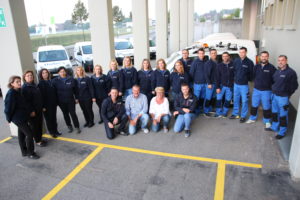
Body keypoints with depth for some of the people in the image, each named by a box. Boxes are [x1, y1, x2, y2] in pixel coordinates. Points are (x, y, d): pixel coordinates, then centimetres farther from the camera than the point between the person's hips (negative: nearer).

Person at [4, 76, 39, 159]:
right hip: (18, 118, -8)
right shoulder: (11, 93, -20)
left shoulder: (18, 91, 5)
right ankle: (30, 153, 8)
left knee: (21, 134, 18)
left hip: (23, 117, 8)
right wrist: (9, 119, -7)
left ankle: (24, 152, 31)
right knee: (29, 134, -5)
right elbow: (8, 107, -17)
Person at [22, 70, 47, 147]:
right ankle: (37, 141, 15)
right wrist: (31, 111, -20)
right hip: (32, 111, -7)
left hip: (39, 109, 7)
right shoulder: (24, 88, -12)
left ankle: (40, 138, 26)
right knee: (34, 126, 4)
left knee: (40, 124, 14)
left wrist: (42, 106, 14)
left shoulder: (35, 85, 12)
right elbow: (26, 100, -18)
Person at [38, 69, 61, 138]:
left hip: (53, 103, 5)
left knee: (54, 117, 13)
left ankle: (55, 130, 23)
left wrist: (56, 102, 10)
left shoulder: (51, 82, 9)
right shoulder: (40, 84, -7)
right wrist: (43, 106, -17)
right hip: (46, 105, -5)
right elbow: (40, 95, -12)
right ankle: (51, 132, 15)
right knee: (49, 118, 5)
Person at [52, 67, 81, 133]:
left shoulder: (71, 79, -3)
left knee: (73, 113, -2)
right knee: (65, 114, 12)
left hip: (70, 100, -1)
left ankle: (77, 127, 9)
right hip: (61, 101, 2)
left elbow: (76, 89, 2)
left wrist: (76, 98, 2)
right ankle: (69, 126, 26)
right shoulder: (55, 81, -3)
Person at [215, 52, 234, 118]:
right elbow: (218, 77, -1)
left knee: (228, 100, 8)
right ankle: (218, 113, 12)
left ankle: (224, 113, 22)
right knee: (219, 99, -1)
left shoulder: (233, 64, -2)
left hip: (230, 86, 0)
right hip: (222, 85, 0)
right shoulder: (219, 65, 1)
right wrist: (217, 87, -6)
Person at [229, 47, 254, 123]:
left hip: (244, 85, -4)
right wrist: (235, 78, 7)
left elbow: (251, 73, -4)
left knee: (244, 101, 2)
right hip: (236, 84, 4)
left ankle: (243, 116, 14)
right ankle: (235, 114, 28)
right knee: (236, 100, 14)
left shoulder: (249, 62, -9)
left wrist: (247, 79, -3)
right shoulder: (236, 61, 3)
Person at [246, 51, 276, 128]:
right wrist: (256, 83, 7)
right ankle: (252, 118, 31)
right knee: (254, 105, 15)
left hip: (266, 91, -4)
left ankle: (267, 121, 21)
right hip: (256, 89, 4)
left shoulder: (271, 67, -10)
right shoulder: (256, 66, 4)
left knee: (266, 107, 5)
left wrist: (269, 85, -6)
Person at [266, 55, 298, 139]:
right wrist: (273, 90, 11)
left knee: (283, 115, 3)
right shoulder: (277, 71, 8)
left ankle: (282, 132, 15)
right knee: (274, 112, 19)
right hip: (274, 95, 7)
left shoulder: (291, 72, -13)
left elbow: (294, 86, -9)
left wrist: (287, 94, -5)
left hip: (283, 97, -7)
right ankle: (274, 127, 36)